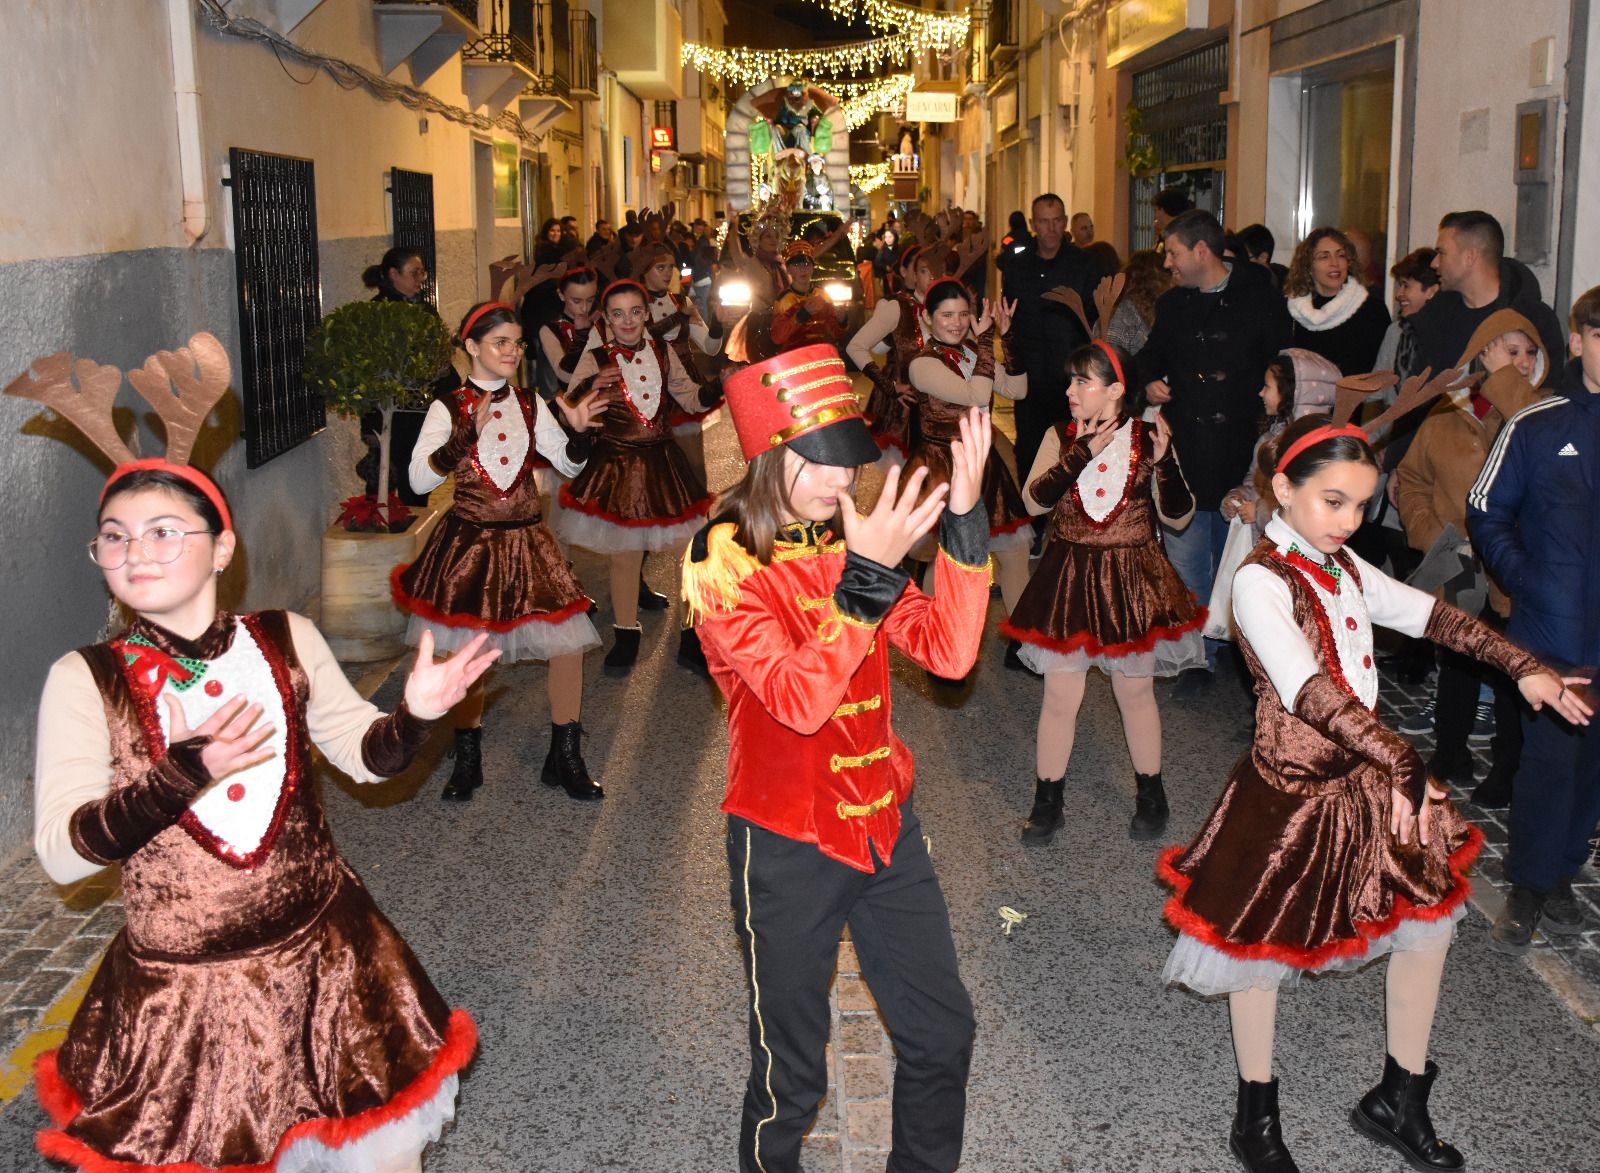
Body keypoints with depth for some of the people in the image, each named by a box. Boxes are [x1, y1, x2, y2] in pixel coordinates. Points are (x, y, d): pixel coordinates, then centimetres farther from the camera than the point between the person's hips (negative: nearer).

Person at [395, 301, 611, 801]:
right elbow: (419, 480, -13)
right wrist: (464, 436, -24)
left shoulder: (530, 404, 6)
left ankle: (565, 758, 13)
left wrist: (577, 431, -9)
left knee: (568, 642, -3)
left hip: (526, 540, 3)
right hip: (469, 542, -3)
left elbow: (569, 465, 11)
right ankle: (467, 760, 24)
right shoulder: (448, 408, -5)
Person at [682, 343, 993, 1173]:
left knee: (942, 1033, 14)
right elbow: (799, 698, -27)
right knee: (793, 1074, 10)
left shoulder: (846, 538, 3)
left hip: (885, 825, 6)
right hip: (787, 847, -5)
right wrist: (867, 574, -35)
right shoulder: (723, 562, -15)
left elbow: (948, 651, -7)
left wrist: (964, 520, -16)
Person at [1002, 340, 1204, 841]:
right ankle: (1047, 799, 18)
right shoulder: (1060, 437, -2)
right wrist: (1081, 454, -22)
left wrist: (1164, 462, -21)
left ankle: (1150, 794, 30)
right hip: (1069, 578, 1)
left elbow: (1178, 516, -6)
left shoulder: (1147, 438, -6)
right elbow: (1034, 500, -14)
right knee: (1060, 694, 3)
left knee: (1136, 689, 12)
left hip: (1131, 579, -1)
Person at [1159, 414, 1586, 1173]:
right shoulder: (1260, 582, -20)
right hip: (1291, 789, -8)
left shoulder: (1342, 567, 6)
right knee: (1264, 946, 8)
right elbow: (1311, 692, -32)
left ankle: (1400, 1103, 32)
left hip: (1366, 776, 8)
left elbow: (1429, 616, 10)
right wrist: (1401, 763, -40)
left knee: (1431, 919, 13)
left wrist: (1520, 666, 0)